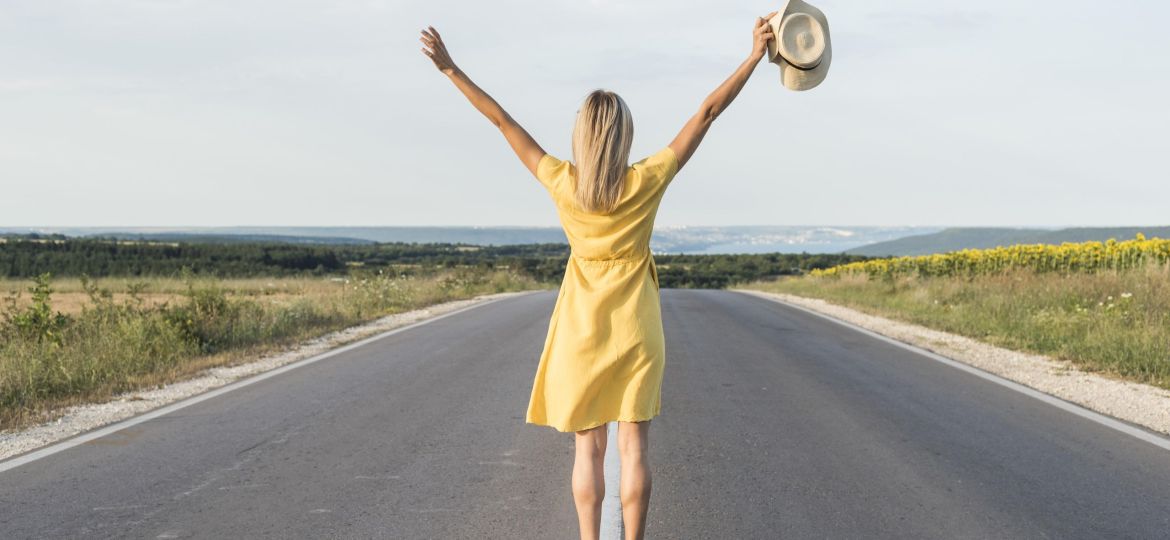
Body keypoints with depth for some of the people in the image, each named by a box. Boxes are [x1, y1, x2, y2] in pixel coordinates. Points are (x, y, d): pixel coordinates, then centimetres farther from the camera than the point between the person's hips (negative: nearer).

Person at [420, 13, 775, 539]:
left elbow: (502, 119, -5)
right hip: (636, 329, 0)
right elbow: (706, 113, -8)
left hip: (582, 331, 1)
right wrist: (754, 57, -5)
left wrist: (450, 69, 0)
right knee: (634, 445, 2)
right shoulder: (647, 180, -9)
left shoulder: (562, 183, -9)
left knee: (589, 447, 7)